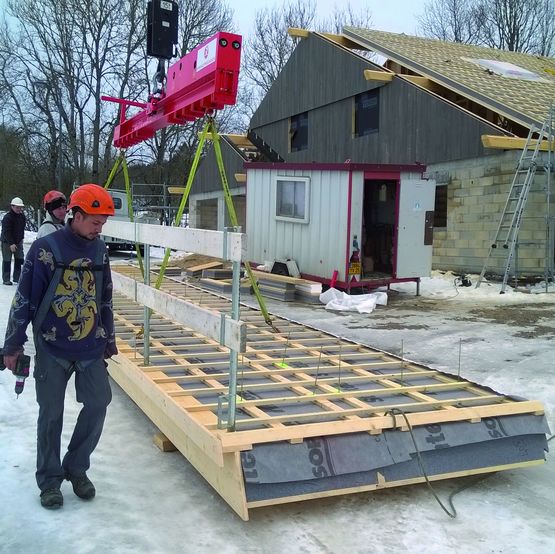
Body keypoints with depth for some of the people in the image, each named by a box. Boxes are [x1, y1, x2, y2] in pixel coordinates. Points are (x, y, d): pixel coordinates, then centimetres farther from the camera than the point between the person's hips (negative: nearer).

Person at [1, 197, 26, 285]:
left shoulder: (22, 216, 2)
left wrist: (21, 239, 13)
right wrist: (11, 244, -28)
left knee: (19, 260, 5)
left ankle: (17, 278, 16)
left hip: (18, 241, 6)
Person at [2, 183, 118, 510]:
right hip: (52, 349, -4)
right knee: (51, 414, 6)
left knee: (98, 405, 2)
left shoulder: (100, 250, 4)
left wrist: (109, 340, 19)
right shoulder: (46, 248, -11)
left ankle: (76, 468, 23)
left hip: (91, 348, 4)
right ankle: (50, 479, 22)